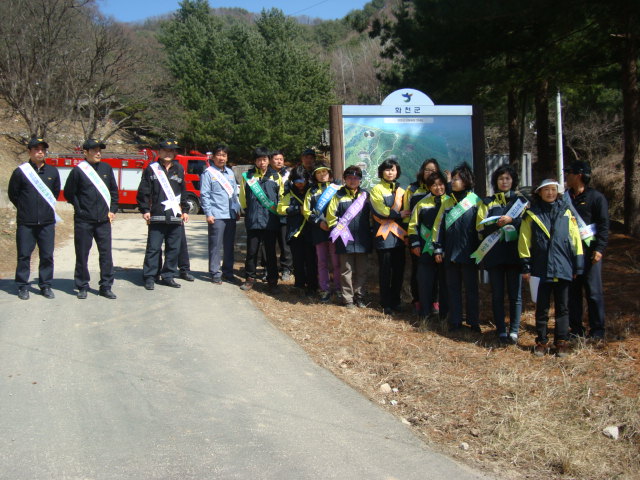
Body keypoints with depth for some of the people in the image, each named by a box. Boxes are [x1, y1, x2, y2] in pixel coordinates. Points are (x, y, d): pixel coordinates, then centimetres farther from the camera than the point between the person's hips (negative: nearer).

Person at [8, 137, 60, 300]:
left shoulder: (53, 171, 6)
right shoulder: (20, 171, -4)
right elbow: (12, 194, 6)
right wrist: (24, 208, 11)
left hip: (47, 222, 2)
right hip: (25, 223, -2)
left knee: (47, 255, 5)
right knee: (24, 255, 3)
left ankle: (45, 285, 17)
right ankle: (23, 286, 14)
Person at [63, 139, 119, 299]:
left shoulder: (106, 168, 7)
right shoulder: (78, 170, -4)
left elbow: (114, 191, 15)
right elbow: (69, 193, 2)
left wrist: (112, 210, 7)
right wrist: (80, 209, -1)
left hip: (103, 220, 3)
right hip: (84, 221, -3)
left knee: (106, 253, 3)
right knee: (82, 254, 5)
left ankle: (106, 287, 11)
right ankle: (82, 287, 16)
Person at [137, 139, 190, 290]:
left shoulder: (179, 169, 15)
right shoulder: (151, 169, 3)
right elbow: (143, 191, 1)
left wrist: (185, 210, 16)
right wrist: (145, 210, -6)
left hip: (175, 217, 4)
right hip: (157, 217, -4)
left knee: (174, 249, 6)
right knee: (153, 248, -2)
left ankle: (168, 276, 16)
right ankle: (149, 277, 5)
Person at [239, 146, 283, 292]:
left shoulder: (276, 176, 8)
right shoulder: (247, 176, 6)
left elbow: (281, 196, 12)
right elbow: (243, 197, 11)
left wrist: (275, 209, 5)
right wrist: (249, 210, 10)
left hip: (271, 221, 0)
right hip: (252, 220, 0)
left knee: (271, 252, 5)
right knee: (251, 251, 4)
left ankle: (272, 280, 13)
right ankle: (250, 278, 16)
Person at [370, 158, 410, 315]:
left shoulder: (400, 191, 17)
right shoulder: (377, 189, 1)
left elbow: (406, 212, 14)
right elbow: (380, 210, -12)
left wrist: (406, 231, 3)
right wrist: (398, 215, -9)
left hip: (398, 235, 5)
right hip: (384, 235, -5)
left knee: (399, 269, 6)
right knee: (385, 270, -2)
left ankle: (395, 301, 18)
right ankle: (386, 304, 5)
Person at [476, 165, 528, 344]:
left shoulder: (521, 201, 12)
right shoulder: (487, 202, 13)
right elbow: (481, 226, 2)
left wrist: (512, 220, -15)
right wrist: (497, 224, -15)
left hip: (514, 253, -1)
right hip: (494, 254, 1)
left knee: (515, 294, -1)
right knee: (497, 294, 2)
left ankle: (514, 331, 5)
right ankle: (501, 331, 7)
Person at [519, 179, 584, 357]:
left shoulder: (566, 212, 5)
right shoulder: (532, 214, 2)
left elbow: (575, 238, 6)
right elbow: (524, 241, 2)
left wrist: (578, 265, 3)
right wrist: (526, 266, -3)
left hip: (562, 268, 1)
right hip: (541, 269, -1)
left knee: (562, 307, 9)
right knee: (542, 307, 7)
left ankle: (561, 341, 19)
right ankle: (541, 341, 18)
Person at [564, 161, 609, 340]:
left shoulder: (596, 197, -1)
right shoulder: (565, 198, 13)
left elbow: (604, 225, -5)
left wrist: (599, 248, -14)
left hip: (589, 250, -5)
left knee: (594, 291, -2)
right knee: (572, 291, 6)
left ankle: (597, 330, 4)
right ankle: (576, 329, 14)